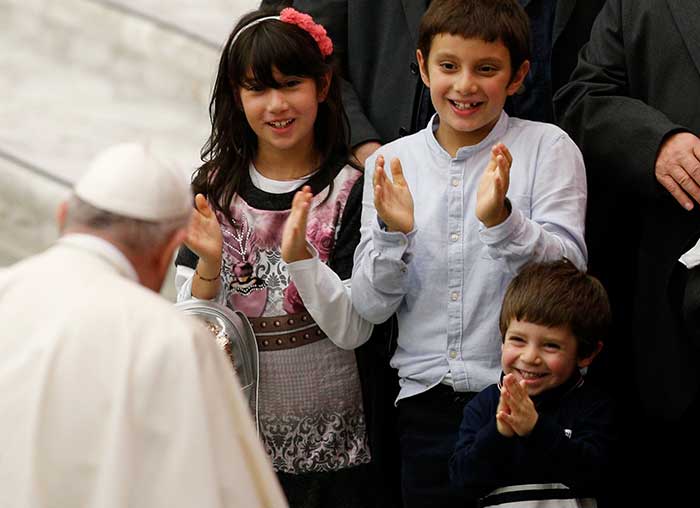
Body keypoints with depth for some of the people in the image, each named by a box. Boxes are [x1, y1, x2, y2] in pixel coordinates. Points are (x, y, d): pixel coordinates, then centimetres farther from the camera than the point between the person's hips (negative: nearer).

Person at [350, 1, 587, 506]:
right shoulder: (391, 163, 4)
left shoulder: (547, 148, -3)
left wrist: (501, 220, -28)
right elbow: (371, 306, 0)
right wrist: (393, 233, -18)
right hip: (426, 403, 2)